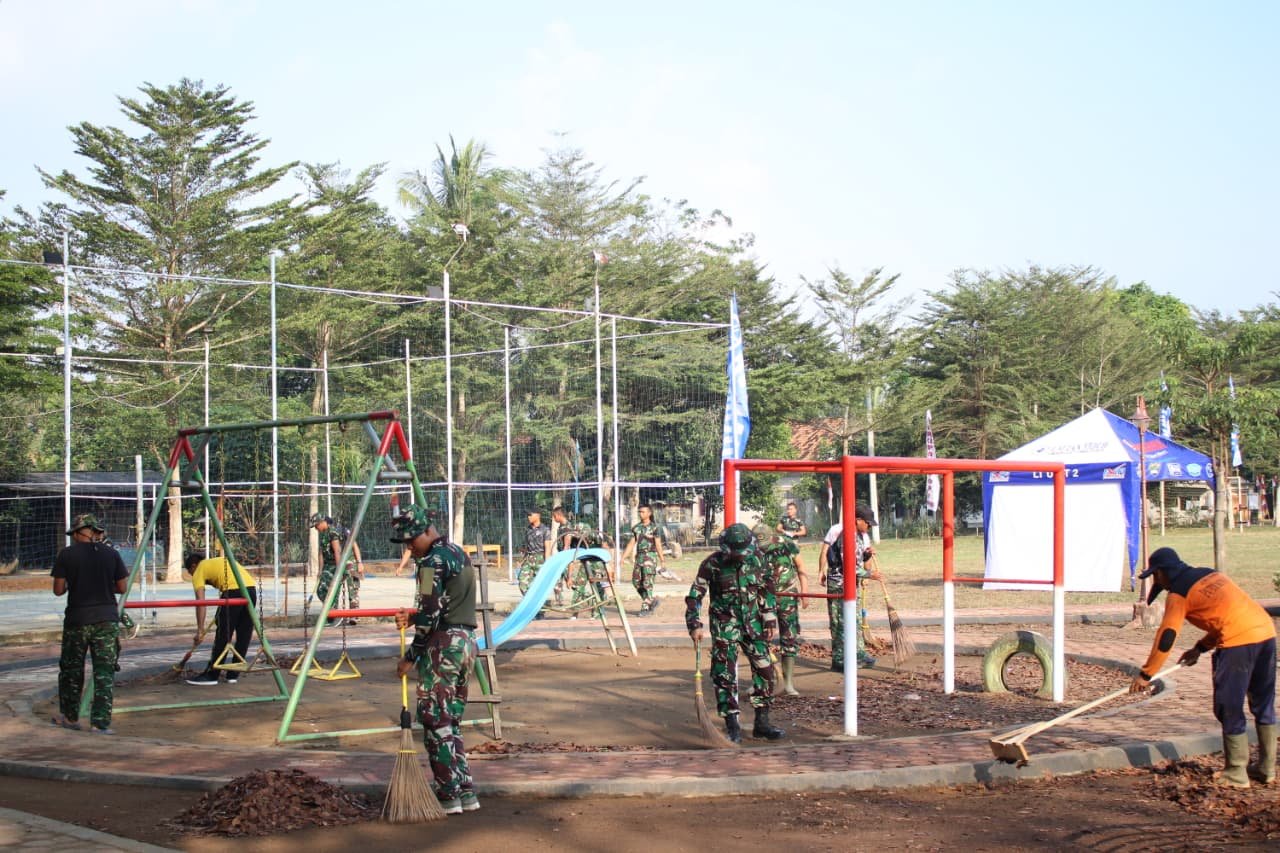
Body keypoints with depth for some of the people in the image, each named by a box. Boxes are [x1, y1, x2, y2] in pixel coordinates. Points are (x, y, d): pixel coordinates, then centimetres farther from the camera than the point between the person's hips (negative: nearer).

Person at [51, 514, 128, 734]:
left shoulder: (66, 555, -5)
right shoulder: (111, 554, -1)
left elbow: (58, 590, -2)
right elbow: (122, 587, 3)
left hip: (77, 620, 0)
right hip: (107, 619, 1)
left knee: (71, 669, 16)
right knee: (105, 672, 3)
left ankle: (69, 717, 27)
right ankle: (100, 722, -2)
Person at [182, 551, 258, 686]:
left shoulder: (199, 571, 12)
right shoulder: (219, 561, 33)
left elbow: (201, 602, 2)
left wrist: (200, 629, 1)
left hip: (233, 590, -7)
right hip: (251, 588, 7)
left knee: (222, 636, 2)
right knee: (244, 635, 14)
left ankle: (211, 675, 8)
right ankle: (233, 674, 21)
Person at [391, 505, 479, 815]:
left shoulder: (432, 560, -13)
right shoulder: (459, 554, 16)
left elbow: (430, 616, -16)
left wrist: (411, 656, -8)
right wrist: (412, 617, 15)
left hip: (443, 644, -9)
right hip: (467, 640, 9)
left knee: (435, 721, -3)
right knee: (451, 721, 13)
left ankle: (449, 797, -3)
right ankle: (466, 793, 12)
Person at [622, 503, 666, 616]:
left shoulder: (655, 527, -3)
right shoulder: (636, 527, 11)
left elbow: (658, 544, -6)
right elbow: (631, 543, 13)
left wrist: (662, 560, -8)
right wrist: (623, 557, 7)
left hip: (650, 556, -6)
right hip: (639, 556, 6)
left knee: (647, 583, -7)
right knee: (636, 582, 5)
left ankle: (646, 607, -2)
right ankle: (653, 600, 21)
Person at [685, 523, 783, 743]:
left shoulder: (756, 559, -1)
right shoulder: (712, 564, -11)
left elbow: (767, 589, 10)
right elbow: (695, 595, -7)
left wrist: (770, 620, 10)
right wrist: (694, 625, -12)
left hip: (752, 623, 4)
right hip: (724, 624, -3)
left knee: (764, 669, 2)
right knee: (725, 673, -5)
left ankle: (762, 722, 13)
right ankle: (732, 726, 4)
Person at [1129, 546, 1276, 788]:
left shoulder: (1178, 594, 2)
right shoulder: (1211, 575, 24)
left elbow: (1166, 637, -1)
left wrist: (1145, 674, 4)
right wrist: (1200, 647, 28)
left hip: (1239, 641, -8)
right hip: (1266, 630, 8)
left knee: (1229, 709, 3)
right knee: (1264, 704, 16)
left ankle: (1235, 774, 6)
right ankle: (1267, 768, 24)